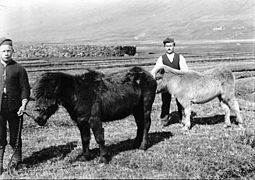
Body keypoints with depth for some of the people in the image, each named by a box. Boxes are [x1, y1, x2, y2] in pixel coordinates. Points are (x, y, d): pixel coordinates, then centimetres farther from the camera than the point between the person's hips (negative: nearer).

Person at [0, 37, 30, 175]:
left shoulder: (19, 69, 1)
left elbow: (25, 88, 0)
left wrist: (23, 104, -12)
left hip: (14, 109, -1)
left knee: (15, 137, 8)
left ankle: (17, 161, 30)